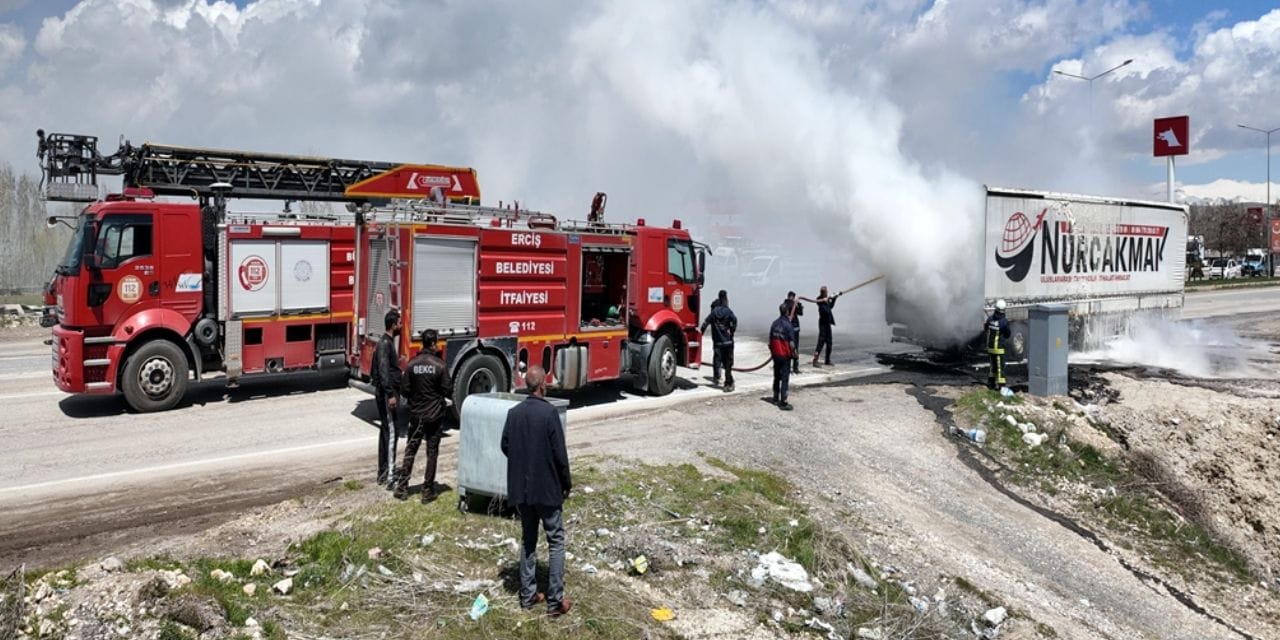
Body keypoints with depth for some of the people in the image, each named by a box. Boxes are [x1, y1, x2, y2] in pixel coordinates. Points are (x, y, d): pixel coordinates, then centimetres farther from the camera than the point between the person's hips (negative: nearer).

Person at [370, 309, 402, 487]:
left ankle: (383, 473, 21)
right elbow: (383, 371, -24)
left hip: (386, 393, 11)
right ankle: (389, 477, -12)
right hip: (386, 394, -11)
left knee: (385, 432, 14)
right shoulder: (384, 344, -16)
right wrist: (391, 394, -27)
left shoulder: (389, 342, 15)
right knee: (390, 433, -11)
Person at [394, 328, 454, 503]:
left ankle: (402, 487, 15)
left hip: (416, 415, 3)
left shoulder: (411, 365, -4)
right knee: (432, 453, 6)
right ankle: (428, 491, 10)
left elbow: (406, 390, -1)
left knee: (410, 450, 14)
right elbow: (448, 391, -10)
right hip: (435, 416, -3)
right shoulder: (440, 365, -14)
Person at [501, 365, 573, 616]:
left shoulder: (513, 413, 1)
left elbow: (505, 447, 9)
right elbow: (560, 453, -14)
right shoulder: (549, 412, -16)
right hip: (547, 488, -5)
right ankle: (555, 600, 5)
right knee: (556, 542, 4)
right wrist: (567, 483, -1)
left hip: (520, 489, 5)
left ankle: (528, 595, 21)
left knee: (528, 540, 16)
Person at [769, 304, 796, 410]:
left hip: (775, 354, 6)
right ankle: (783, 402, -3)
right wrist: (794, 353, -3)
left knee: (777, 376, 20)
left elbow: (770, 341, 6)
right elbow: (791, 343, -18)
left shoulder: (774, 324, 1)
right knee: (785, 378, -2)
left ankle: (776, 397, 33)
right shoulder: (788, 325, -17)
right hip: (785, 355, -6)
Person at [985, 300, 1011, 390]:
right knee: (1000, 366, 2)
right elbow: (1007, 335, -7)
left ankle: (991, 381, 30)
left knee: (994, 364, 21)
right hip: (998, 348, -6)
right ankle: (1000, 384, 3)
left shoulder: (990, 319, -5)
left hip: (990, 347, 6)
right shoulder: (1004, 322, -20)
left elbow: (985, 328, 14)